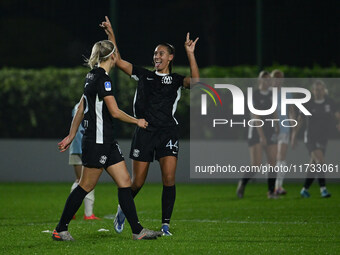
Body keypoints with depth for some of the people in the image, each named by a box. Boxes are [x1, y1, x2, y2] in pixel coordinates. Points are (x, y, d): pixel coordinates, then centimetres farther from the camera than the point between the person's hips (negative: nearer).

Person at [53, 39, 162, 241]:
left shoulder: (93, 76, 13)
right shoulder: (102, 78, -17)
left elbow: (81, 109, 18)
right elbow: (114, 112, -19)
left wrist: (71, 136, 22)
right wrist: (137, 121, -5)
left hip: (107, 141, 10)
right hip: (97, 141, -10)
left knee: (125, 182, 5)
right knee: (86, 186, -1)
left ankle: (137, 230, 5)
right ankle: (60, 230, 8)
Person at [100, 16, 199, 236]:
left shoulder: (176, 80, 7)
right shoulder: (144, 75, 13)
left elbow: (195, 82, -14)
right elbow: (119, 61, 9)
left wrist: (190, 54, -17)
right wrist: (111, 35, 3)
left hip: (167, 133, -1)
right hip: (144, 133, 1)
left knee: (169, 179, -12)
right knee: (137, 182, 3)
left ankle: (166, 225, -6)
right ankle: (123, 209, 31)